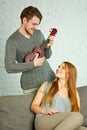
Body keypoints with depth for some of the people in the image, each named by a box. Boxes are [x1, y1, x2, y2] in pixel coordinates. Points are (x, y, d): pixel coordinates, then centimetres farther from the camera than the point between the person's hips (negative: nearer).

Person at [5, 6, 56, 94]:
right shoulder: (12, 41, -11)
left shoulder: (39, 33, 4)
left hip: (50, 79, 5)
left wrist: (48, 46, -8)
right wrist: (33, 64, -19)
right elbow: (9, 67, -17)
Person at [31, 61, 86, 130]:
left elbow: (77, 113, 14)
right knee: (78, 117, -32)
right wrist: (45, 111, -7)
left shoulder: (74, 93, 22)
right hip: (43, 122, -2)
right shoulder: (46, 85, 17)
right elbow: (33, 106, 14)